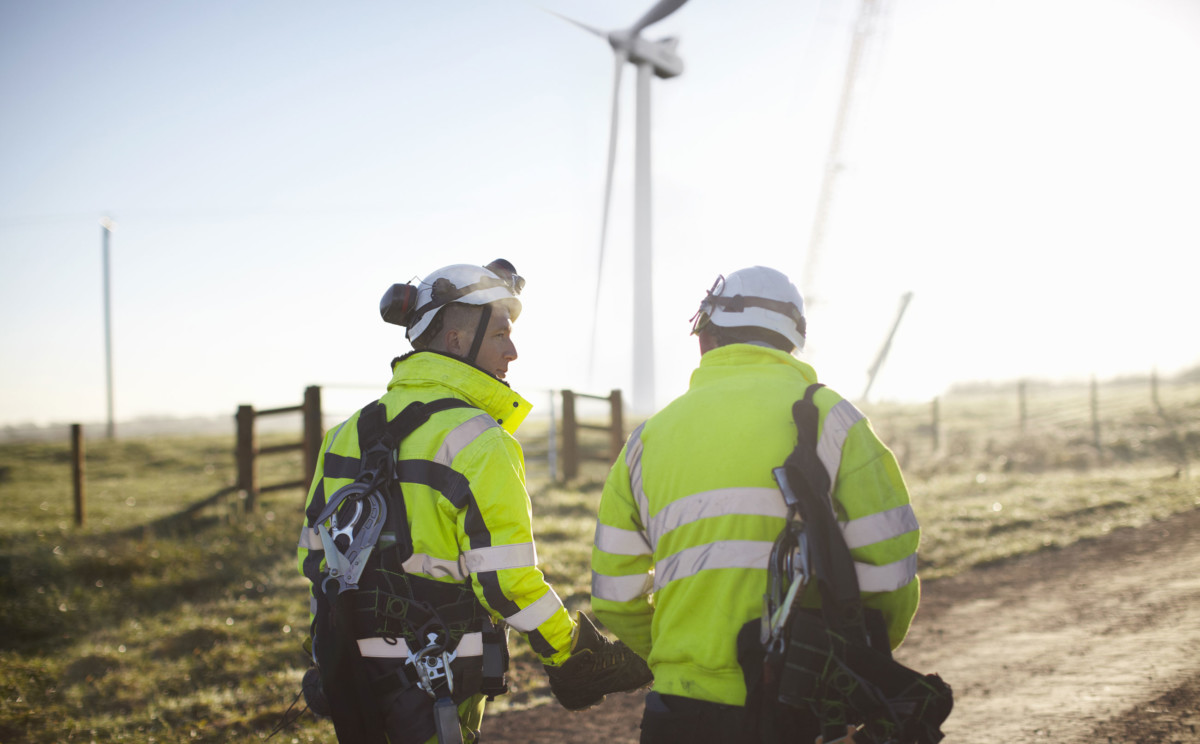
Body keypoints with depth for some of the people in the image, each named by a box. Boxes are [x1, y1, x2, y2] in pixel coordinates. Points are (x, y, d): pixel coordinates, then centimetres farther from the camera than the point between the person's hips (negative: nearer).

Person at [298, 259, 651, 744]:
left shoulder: (351, 431, 10)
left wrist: (332, 660, 24)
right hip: (436, 681, -7)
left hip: (350, 673, 7)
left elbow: (316, 553, 14)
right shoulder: (477, 440, -14)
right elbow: (506, 580, -18)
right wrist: (578, 658, -7)